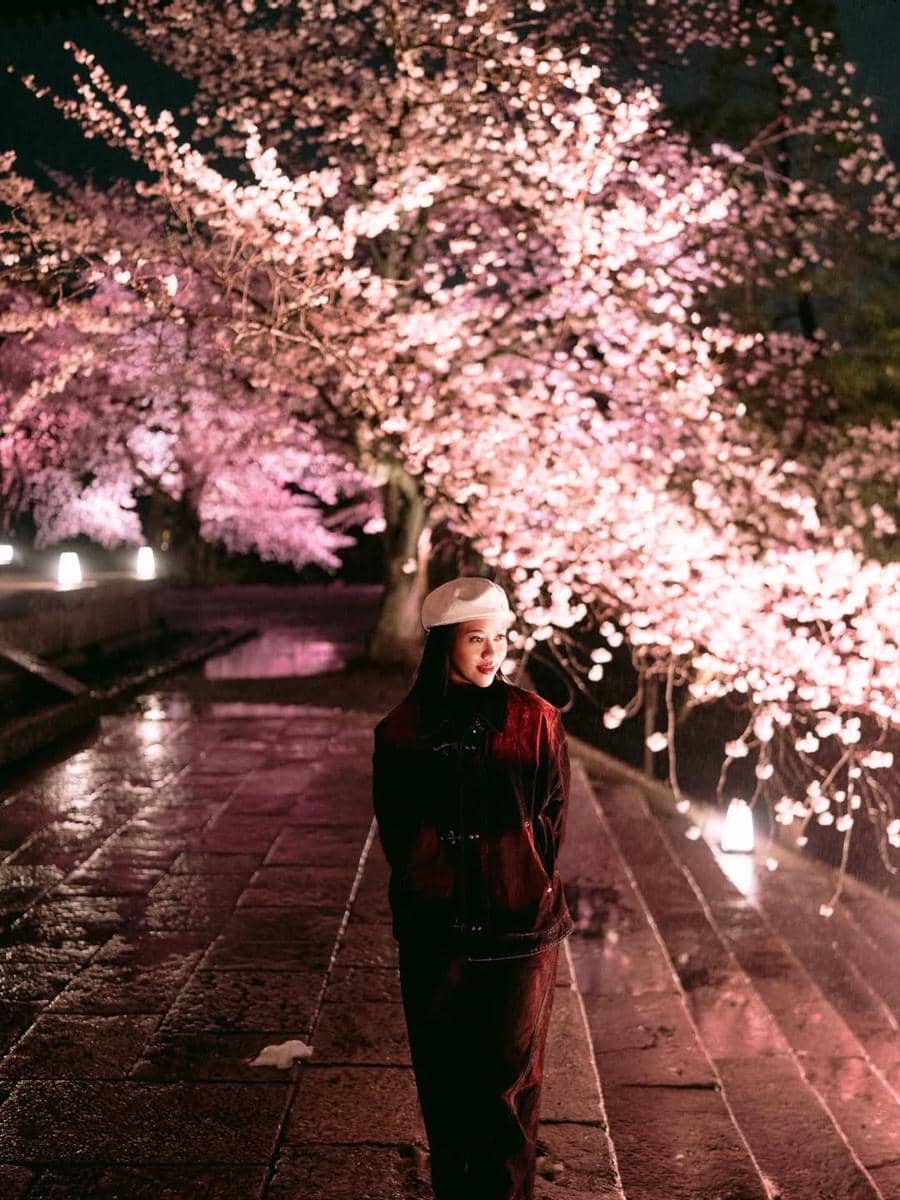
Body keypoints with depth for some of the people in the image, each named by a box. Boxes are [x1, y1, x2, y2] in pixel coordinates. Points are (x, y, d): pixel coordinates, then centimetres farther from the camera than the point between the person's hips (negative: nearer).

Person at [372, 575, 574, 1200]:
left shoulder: (536, 720, -3)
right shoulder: (401, 730, 0)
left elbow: (552, 821, 2)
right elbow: (395, 830, 6)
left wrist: (524, 890, -3)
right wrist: (429, 891, -1)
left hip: (520, 929, -1)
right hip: (434, 931, 1)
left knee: (511, 1080, 5)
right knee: (443, 1080, 11)